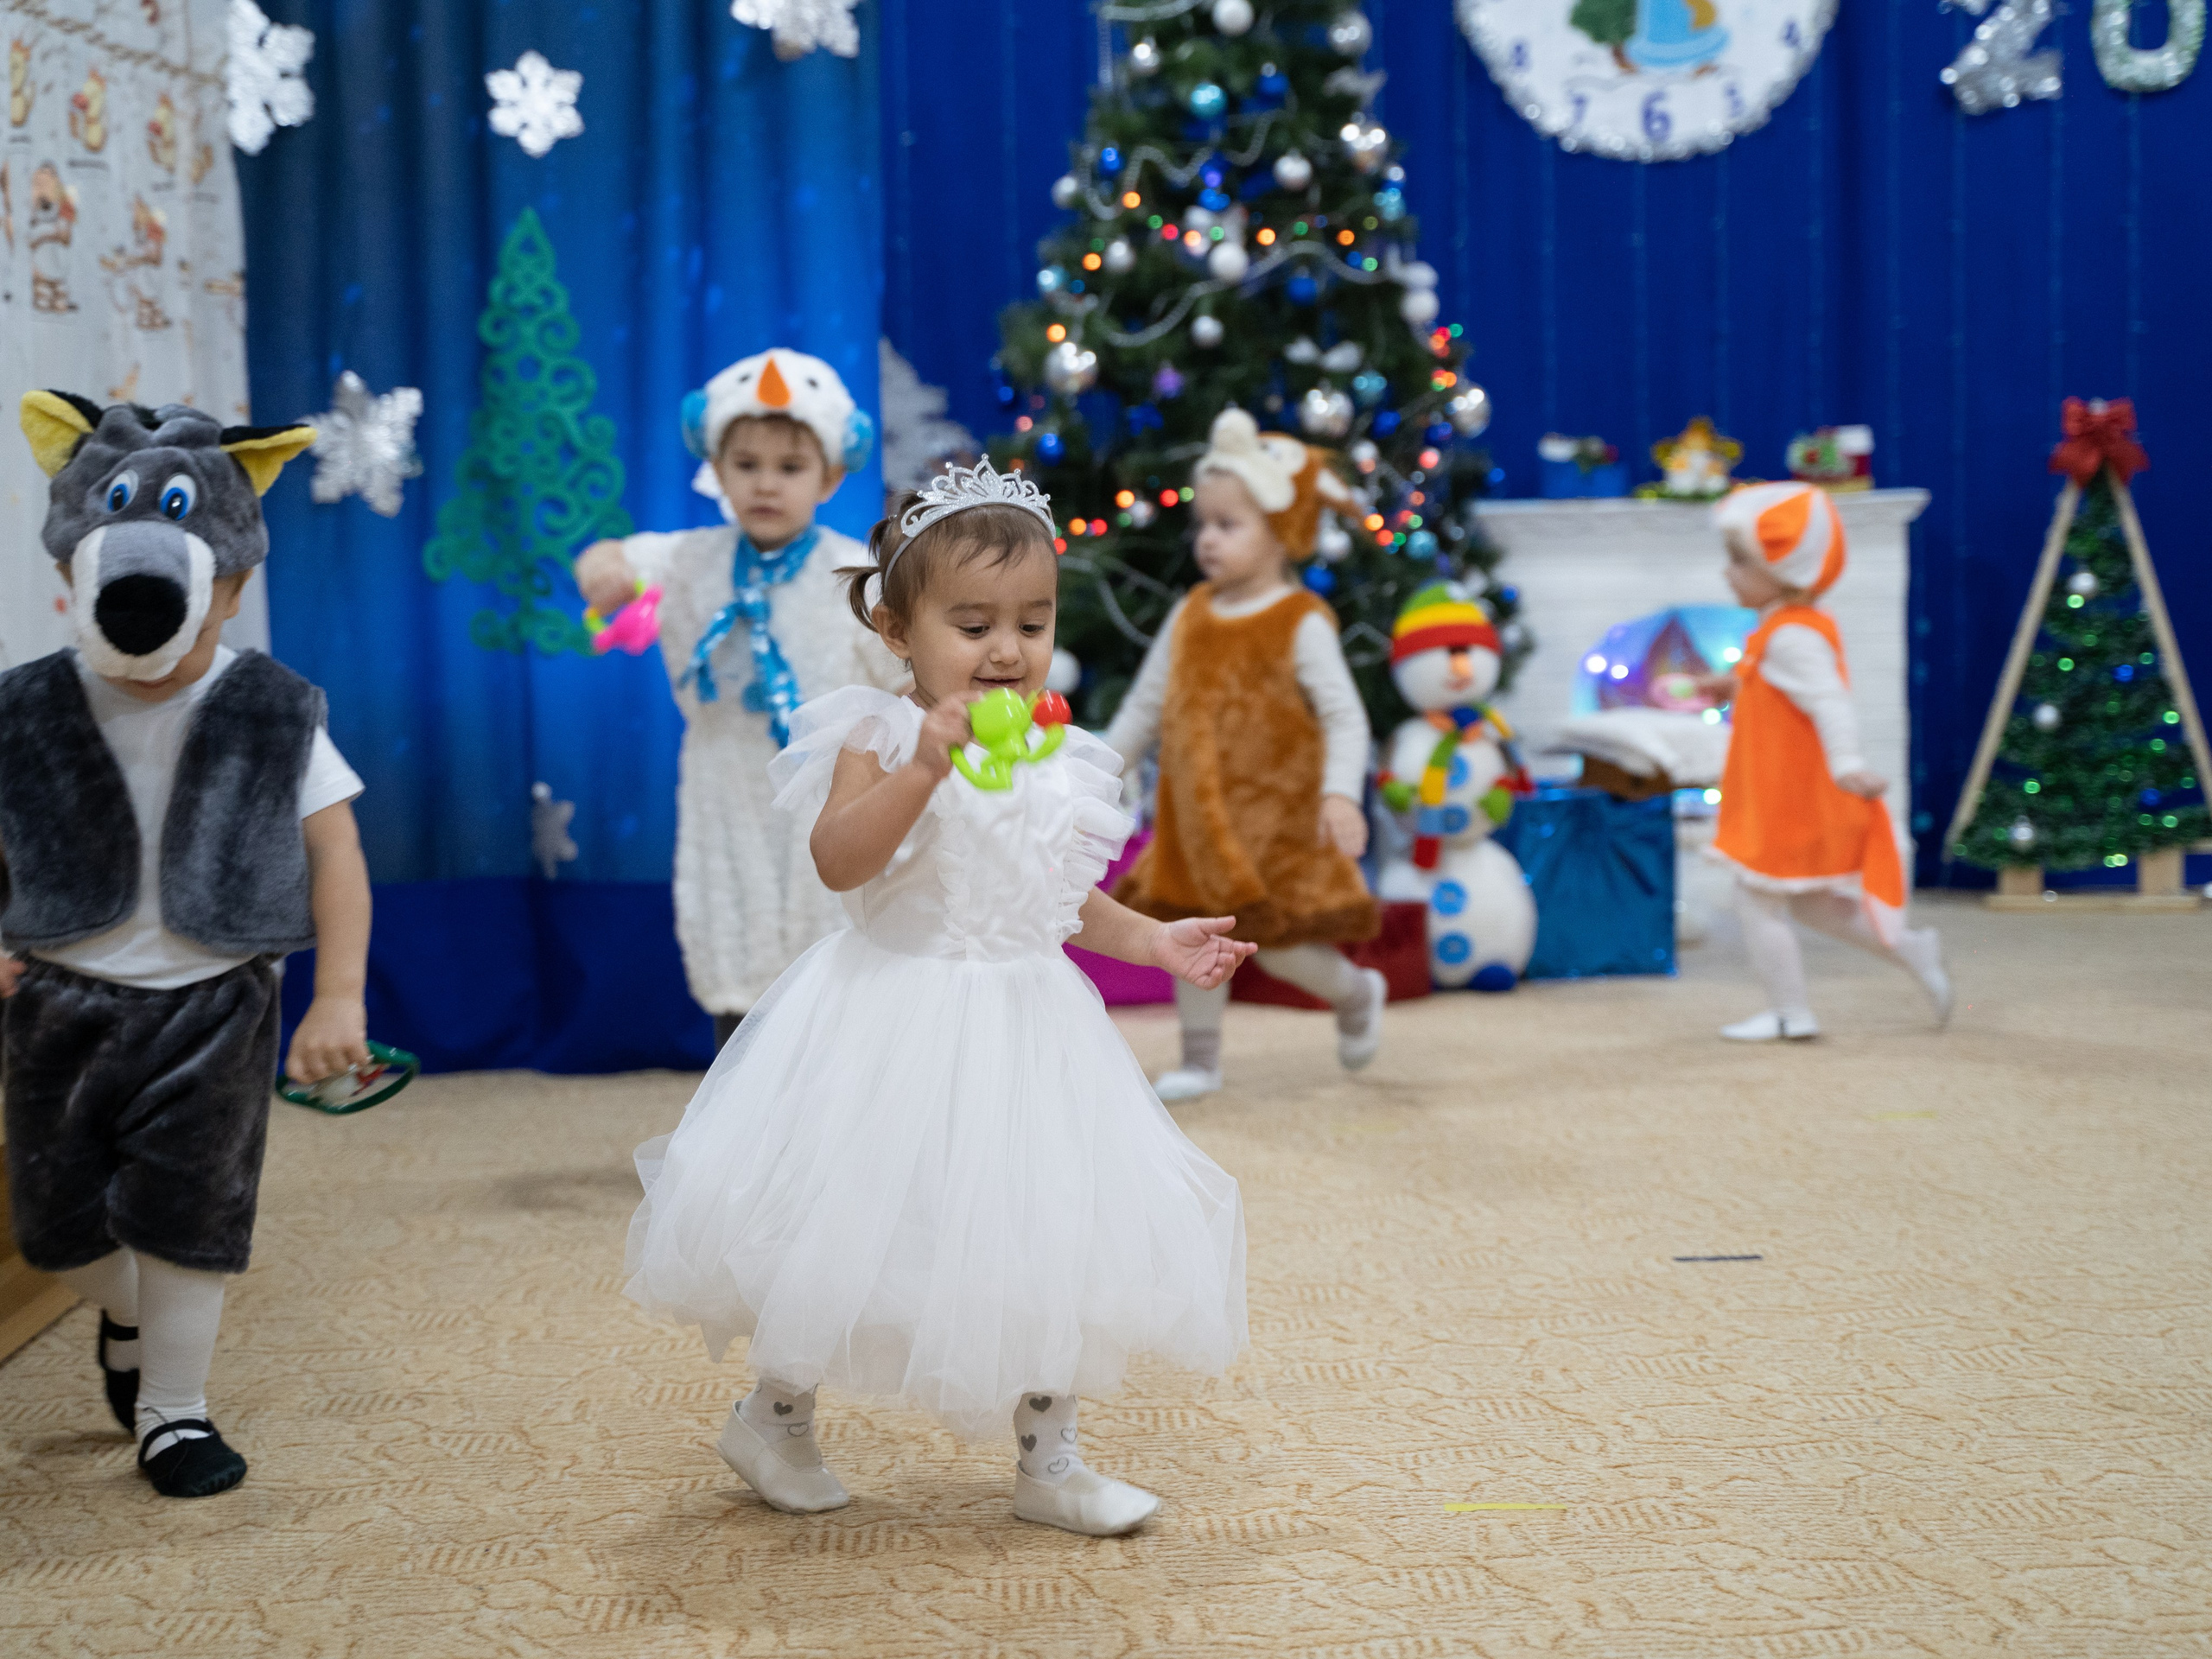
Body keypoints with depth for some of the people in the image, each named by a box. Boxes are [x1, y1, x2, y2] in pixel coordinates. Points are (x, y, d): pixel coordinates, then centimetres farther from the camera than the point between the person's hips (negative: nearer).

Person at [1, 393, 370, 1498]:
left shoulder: (271, 720, -10)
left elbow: (334, 855, -9)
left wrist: (338, 998, -16)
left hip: (210, 1006, -2)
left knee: (189, 1217, 1)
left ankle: (173, 1408, 19)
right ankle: (127, 1315, 44)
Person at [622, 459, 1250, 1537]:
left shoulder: (1055, 762, 6)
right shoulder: (880, 739, -12)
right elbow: (838, 861, -28)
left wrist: (1152, 941, 7)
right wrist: (926, 763, -36)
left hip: (1024, 1029, 5)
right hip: (898, 1017, -5)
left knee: (1047, 1233, 7)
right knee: (855, 1226, 4)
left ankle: (1048, 1459, 21)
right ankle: (774, 1415, 28)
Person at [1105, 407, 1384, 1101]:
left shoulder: (1301, 624, -11)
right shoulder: (1190, 617, 5)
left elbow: (1345, 717, -16)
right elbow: (1144, 706, 14)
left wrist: (1341, 794, -30)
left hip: (1274, 815, -5)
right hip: (1197, 817, 5)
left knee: (1278, 946, -3)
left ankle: (1359, 993, 27)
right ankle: (1200, 1061, 23)